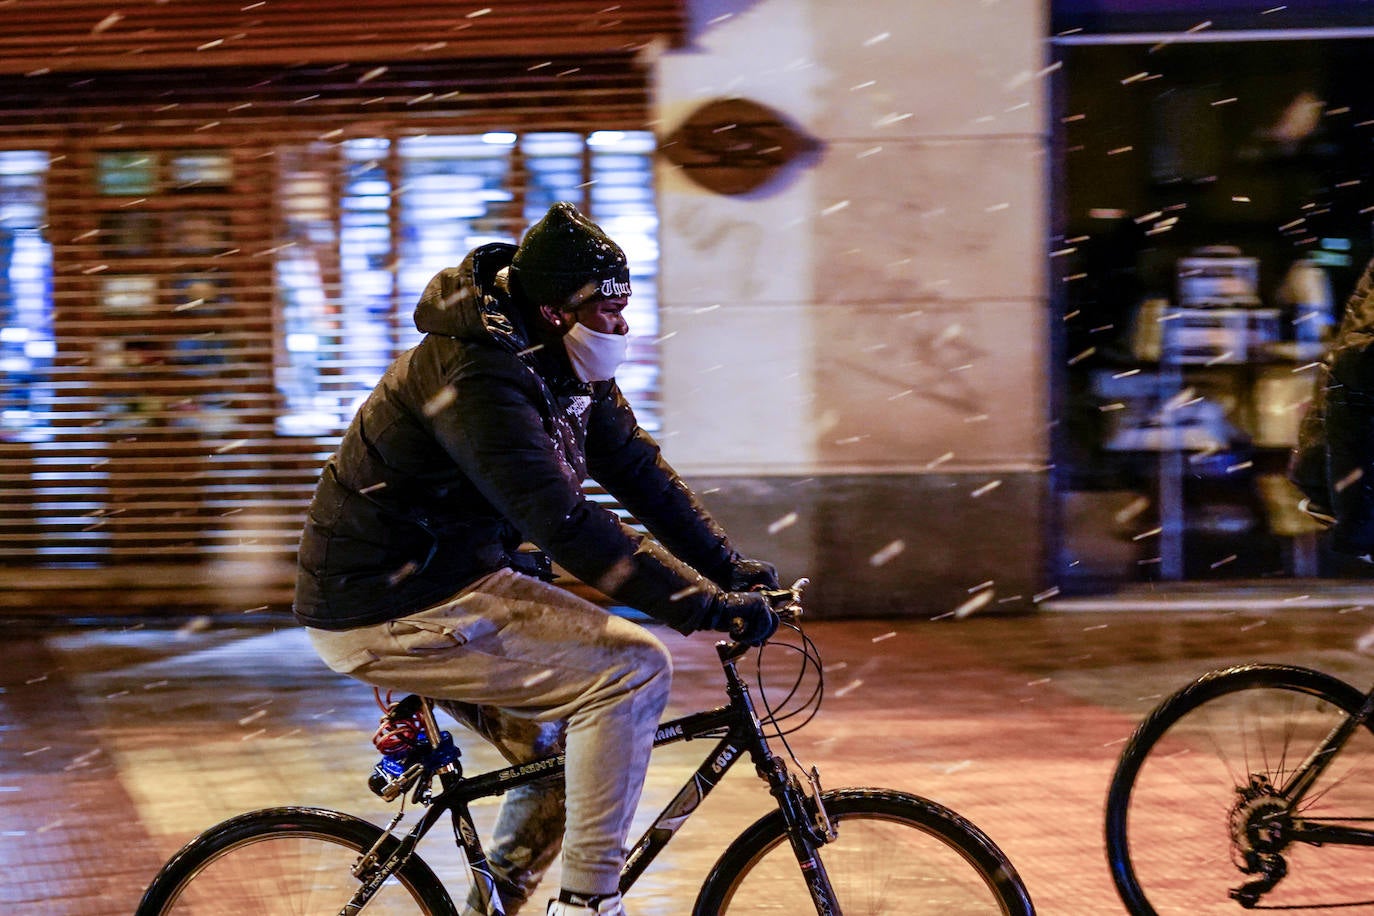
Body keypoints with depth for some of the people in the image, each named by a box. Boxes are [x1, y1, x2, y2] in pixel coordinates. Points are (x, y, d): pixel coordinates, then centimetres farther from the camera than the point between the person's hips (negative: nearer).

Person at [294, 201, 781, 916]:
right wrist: (709, 608, -32)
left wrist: (735, 573, -1)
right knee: (632, 670, -16)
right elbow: (569, 526, -32)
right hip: (388, 615, -10)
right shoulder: (475, 376, -25)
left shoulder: (568, 371, 6)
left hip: (445, 582, 10)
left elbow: (640, 472, 9)